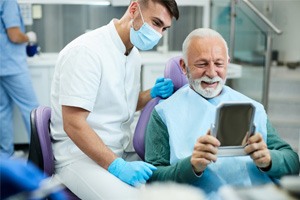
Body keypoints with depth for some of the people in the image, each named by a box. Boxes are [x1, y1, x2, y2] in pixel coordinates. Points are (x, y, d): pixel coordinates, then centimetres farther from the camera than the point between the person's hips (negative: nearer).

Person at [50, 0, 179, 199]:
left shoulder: (134, 53, 8)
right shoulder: (86, 50, -19)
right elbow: (74, 125, -23)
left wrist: (153, 94, 2)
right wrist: (118, 167, -26)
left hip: (120, 153, 8)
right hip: (80, 156, -8)